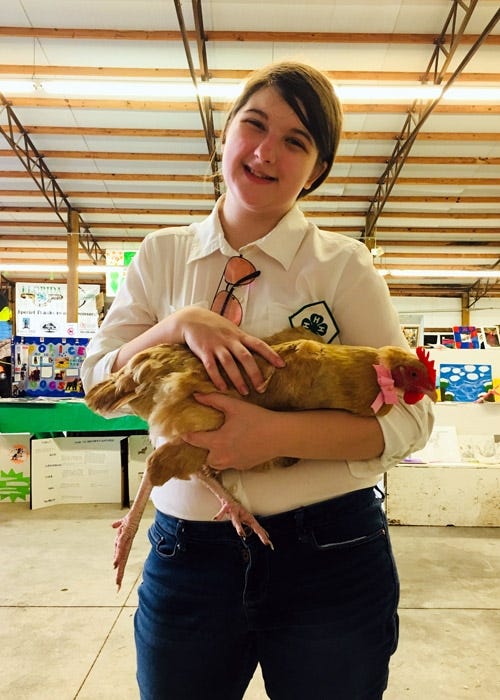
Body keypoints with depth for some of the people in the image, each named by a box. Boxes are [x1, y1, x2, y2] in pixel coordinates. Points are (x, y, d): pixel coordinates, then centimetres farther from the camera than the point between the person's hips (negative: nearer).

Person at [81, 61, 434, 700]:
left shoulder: (342, 264, -6)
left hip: (329, 556, -1)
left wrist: (275, 435, -23)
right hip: (187, 556, 3)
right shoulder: (161, 255, 3)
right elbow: (100, 383, 1)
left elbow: (410, 417, -8)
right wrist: (178, 324, -17)